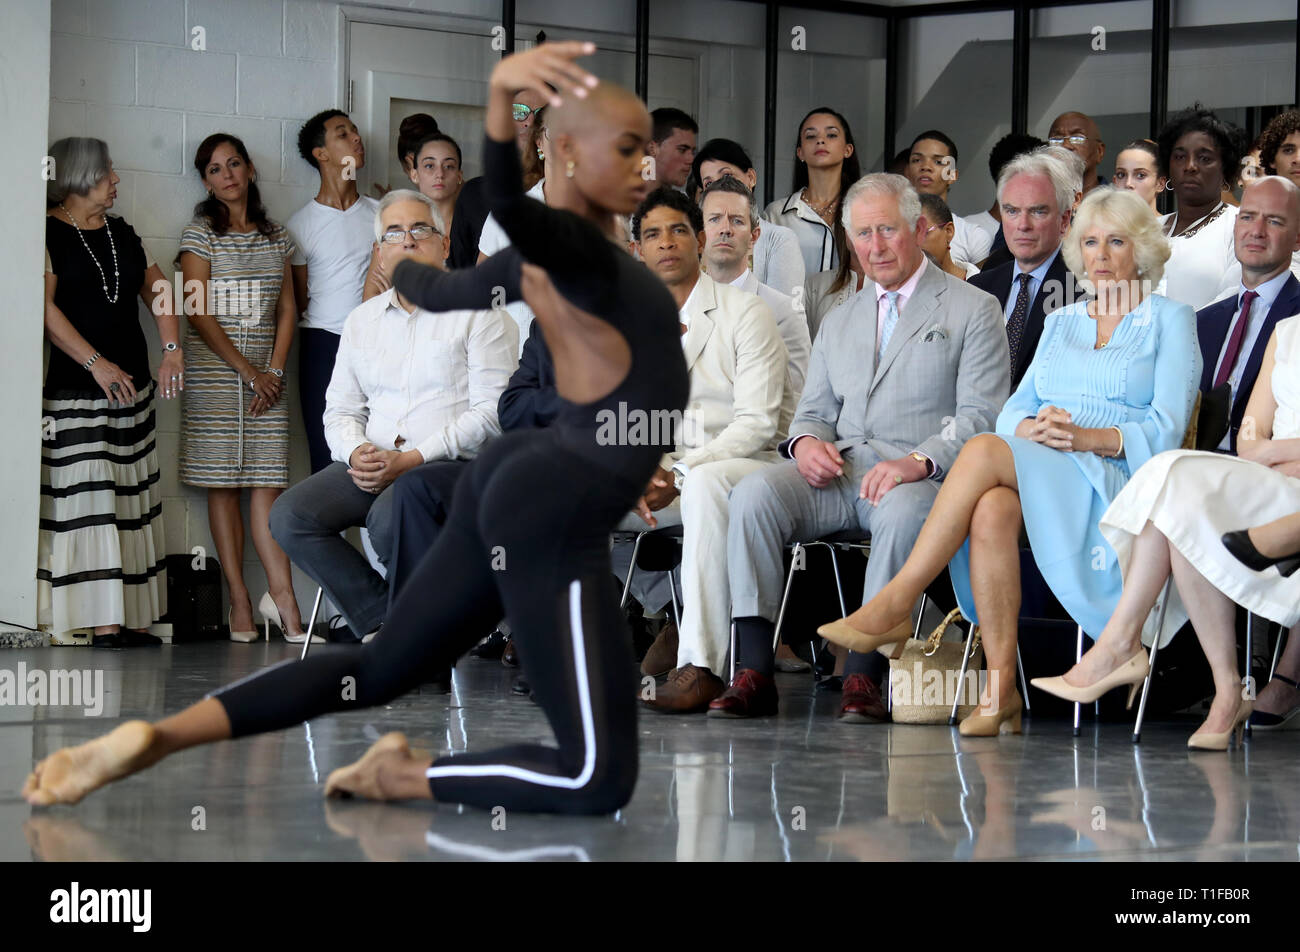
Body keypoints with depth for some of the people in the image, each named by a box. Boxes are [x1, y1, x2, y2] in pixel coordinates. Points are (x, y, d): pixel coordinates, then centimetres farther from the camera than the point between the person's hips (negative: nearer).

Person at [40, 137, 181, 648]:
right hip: (74, 389, -7)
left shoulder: (122, 233, 16)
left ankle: (132, 618, 6)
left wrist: (172, 349, -1)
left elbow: (158, 291, 15)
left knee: (133, 500, 5)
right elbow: (46, 308, -13)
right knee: (89, 497, -11)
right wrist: (97, 364, -18)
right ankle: (101, 621, -13)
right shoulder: (49, 233, -5)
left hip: (132, 386, 7)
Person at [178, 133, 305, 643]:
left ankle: (281, 595, -11)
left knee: (267, 482, -5)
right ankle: (239, 599, -3)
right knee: (223, 484, -3)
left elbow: (287, 309, 12)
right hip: (213, 368, -3)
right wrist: (246, 370, -9)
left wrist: (275, 370, -1)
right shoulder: (200, 234, 2)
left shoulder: (277, 237, 14)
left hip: (265, 374, 3)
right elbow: (198, 314, -5)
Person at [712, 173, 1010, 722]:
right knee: (754, 492, -24)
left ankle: (863, 674, -35)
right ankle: (754, 671, -28)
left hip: (921, 477, -5)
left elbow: (981, 417, -3)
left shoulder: (973, 311, 7)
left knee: (903, 511, -40)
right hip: (837, 469, 5)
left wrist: (918, 461, -21)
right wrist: (805, 441, -2)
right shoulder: (838, 322, 26)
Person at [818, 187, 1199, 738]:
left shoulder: (1169, 320, 11)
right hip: (1033, 480, 4)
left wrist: (1090, 437, -18)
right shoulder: (1060, 323, 27)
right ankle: (1000, 689, -36)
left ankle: (895, 605, -33)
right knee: (992, 511, -35)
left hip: (1114, 479, -4)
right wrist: (1031, 427, -10)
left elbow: (1166, 429, -1)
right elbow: (1016, 408, 16)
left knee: (984, 451, -32)